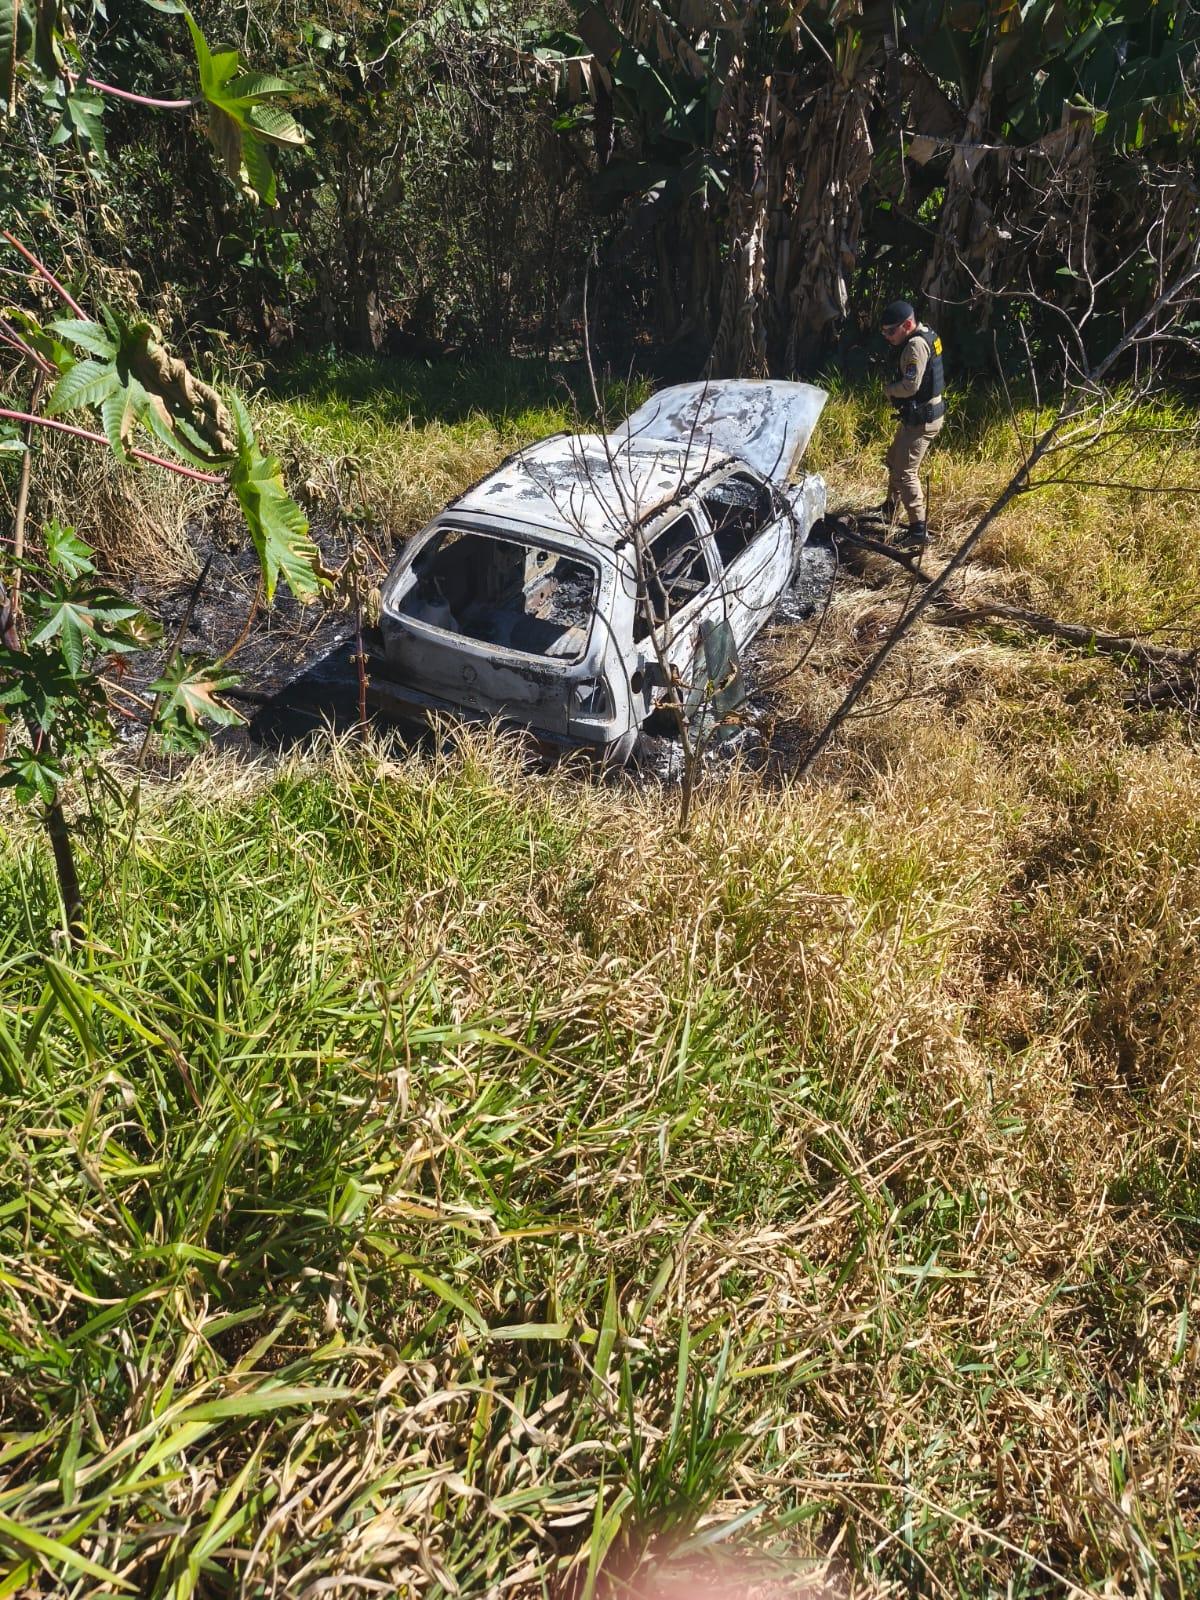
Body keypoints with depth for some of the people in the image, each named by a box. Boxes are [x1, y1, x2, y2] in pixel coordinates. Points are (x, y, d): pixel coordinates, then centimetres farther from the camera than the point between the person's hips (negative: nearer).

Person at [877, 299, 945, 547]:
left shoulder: (916, 345, -23)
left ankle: (918, 529, -13)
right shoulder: (925, 334, 9)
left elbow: (910, 386, -28)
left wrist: (888, 388, -10)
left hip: (921, 419, -11)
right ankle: (890, 510, 43)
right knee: (895, 460, 25)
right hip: (917, 414, 11)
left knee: (905, 472, -11)